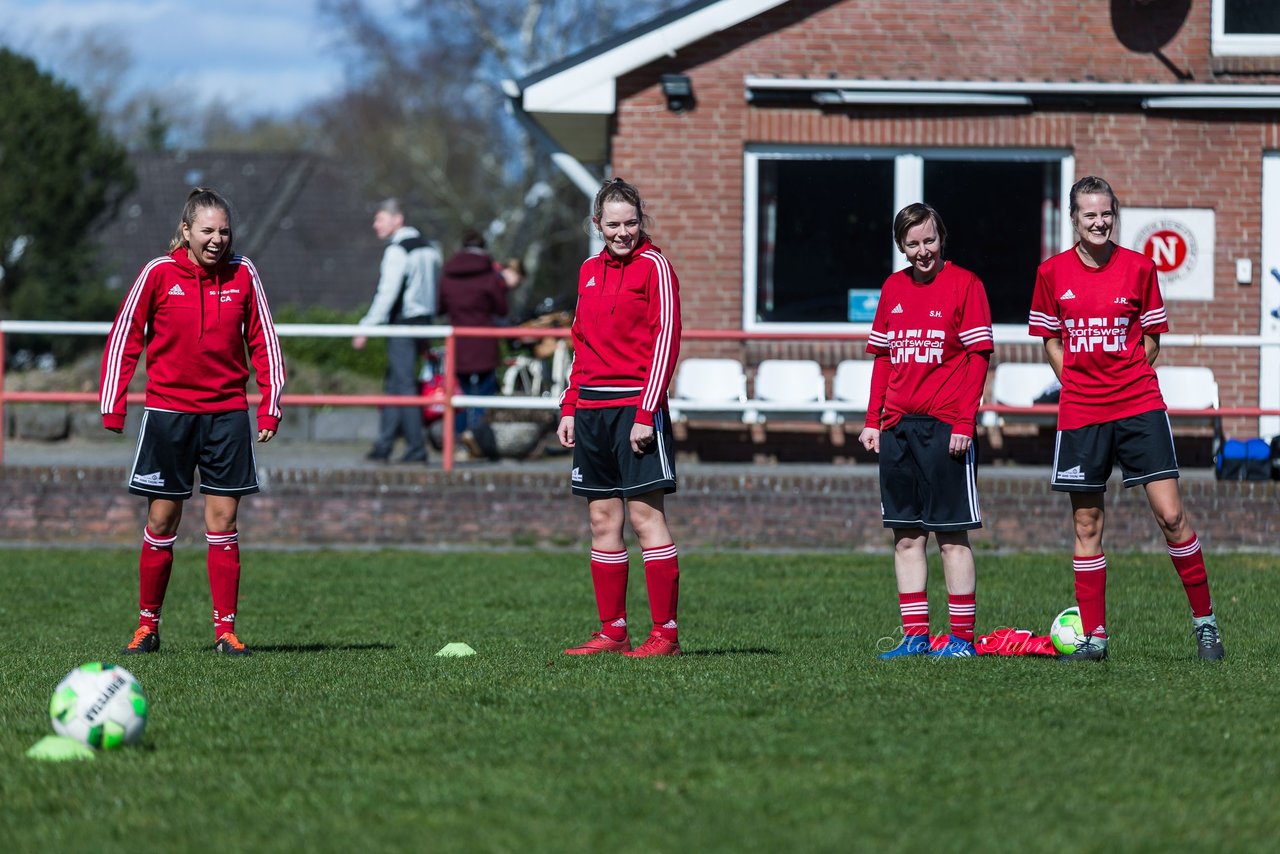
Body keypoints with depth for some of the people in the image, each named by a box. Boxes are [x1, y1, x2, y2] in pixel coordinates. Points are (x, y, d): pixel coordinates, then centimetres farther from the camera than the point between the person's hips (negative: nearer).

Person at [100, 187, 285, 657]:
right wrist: (113, 407, -1)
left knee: (223, 519, -1)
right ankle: (147, 625, 14)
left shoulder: (243, 274, 0)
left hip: (227, 413, 1)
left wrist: (270, 404, 3)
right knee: (161, 519, 3)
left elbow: (263, 339, 8)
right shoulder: (159, 274, -4)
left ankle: (226, 630, 2)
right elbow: (124, 337, 2)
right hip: (168, 411, -1)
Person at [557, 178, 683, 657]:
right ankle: (613, 631, 10)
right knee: (602, 520, 6)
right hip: (592, 409, 7)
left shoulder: (654, 266, -5)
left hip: (636, 406, -7)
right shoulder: (590, 270, 15)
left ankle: (666, 632, -7)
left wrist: (645, 413, -15)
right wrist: (569, 409, 13)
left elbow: (666, 340, -9)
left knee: (645, 515, -8)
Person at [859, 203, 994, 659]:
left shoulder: (963, 284, -3)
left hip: (945, 427, -6)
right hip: (897, 428, 6)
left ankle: (963, 637, 0)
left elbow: (978, 357, -6)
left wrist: (963, 423, -12)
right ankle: (915, 635, 10)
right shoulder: (893, 288, 13)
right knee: (906, 535, 6)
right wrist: (873, 420, 9)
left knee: (952, 535, -4)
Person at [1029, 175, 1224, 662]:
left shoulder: (1138, 267, 1)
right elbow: (1050, 340, 12)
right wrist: (1079, 383, 1)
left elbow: (1151, 339, 9)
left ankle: (1204, 619, 4)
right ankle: (1093, 636, 10)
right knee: (1087, 523, 4)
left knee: (1170, 515, -8)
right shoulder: (1053, 273, 3)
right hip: (1080, 414, 1)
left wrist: (1123, 381, 1)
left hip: (1139, 406, -1)